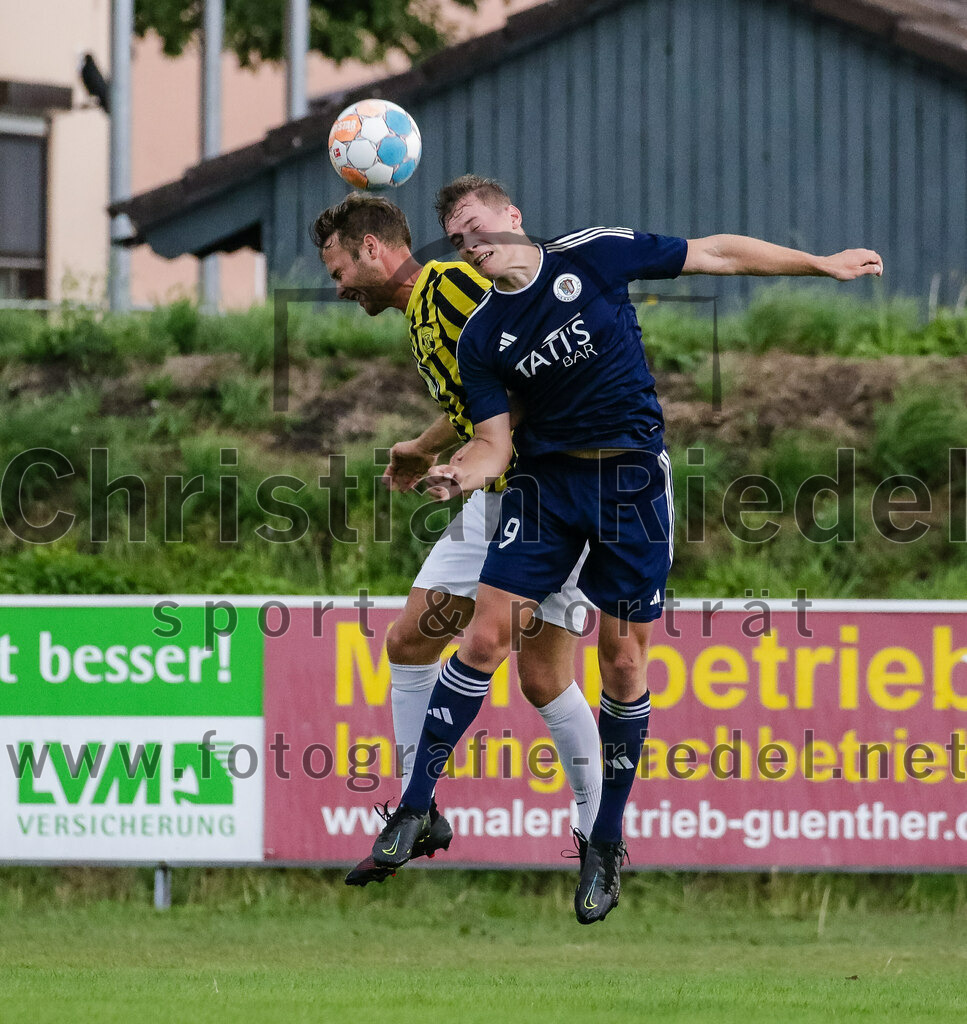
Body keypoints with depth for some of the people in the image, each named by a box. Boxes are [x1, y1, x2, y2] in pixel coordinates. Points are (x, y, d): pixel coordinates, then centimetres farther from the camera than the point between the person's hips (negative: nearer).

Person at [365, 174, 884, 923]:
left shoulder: (594, 255, -6)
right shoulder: (481, 338, 0)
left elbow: (715, 255, 2)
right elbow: (494, 441, 1)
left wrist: (823, 264, 8)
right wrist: (460, 474, -23)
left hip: (632, 475, -1)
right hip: (546, 477, 1)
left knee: (623, 655, 0)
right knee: (487, 632, -10)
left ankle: (605, 846, 12)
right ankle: (414, 808, -2)